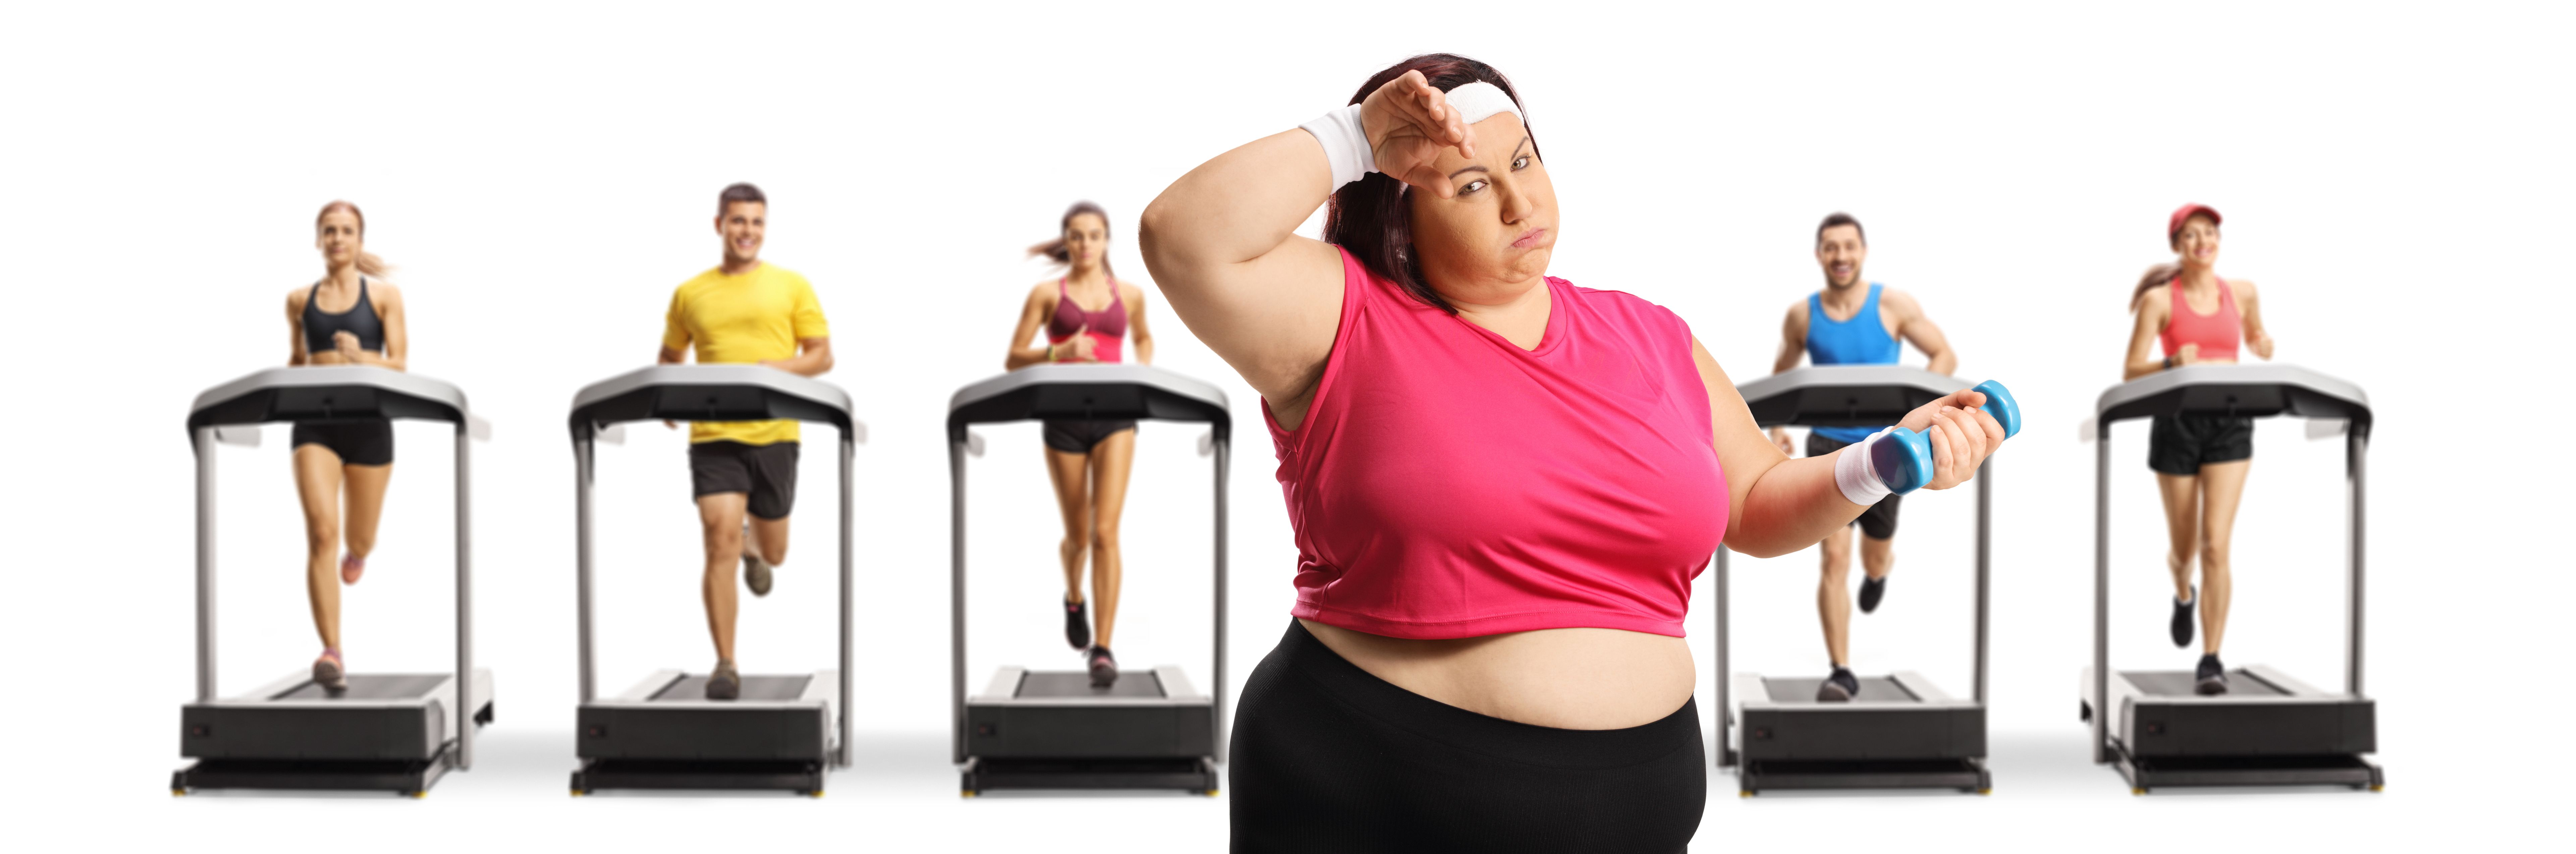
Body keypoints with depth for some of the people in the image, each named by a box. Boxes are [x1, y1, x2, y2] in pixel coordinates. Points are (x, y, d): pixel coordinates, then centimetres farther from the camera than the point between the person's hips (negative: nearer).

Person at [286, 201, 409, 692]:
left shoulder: (384, 295, 2)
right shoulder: (300, 300, 10)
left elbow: (399, 366, -5)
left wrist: (360, 357, -24)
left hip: (368, 423, 0)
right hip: (315, 424, 0)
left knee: (359, 540, 11)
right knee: (321, 532, -17)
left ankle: (355, 551, 54)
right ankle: (332, 653, -21)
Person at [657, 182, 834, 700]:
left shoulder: (792, 287, 6)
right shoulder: (690, 294, 10)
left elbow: (822, 357, 4)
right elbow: (669, 359, 21)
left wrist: (773, 368, -15)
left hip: (774, 432, 1)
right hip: (713, 434, -1)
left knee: (772, 555, 12)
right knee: (721, 542, -14)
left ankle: (754, 545, 51)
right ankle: (725, 666, -9)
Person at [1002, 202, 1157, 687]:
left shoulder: (1129, 295, 9)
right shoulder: (1047, 294, 3)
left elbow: (1143, 337, 29)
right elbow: (1013, 361, 0)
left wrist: (1142, 372, 9)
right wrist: (1059, 352, -18)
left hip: (1115, 416, 0)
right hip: (1065, 418, 0)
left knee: (1105, 532, -13)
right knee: (1078, 535, 11)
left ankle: (1102, 649, -14)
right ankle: (1074, 601, 46)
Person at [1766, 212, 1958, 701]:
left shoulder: (1893, 306, -6)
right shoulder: (1802, 316, -2)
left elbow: (1945, 356, -1)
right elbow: (1783, 372, 15)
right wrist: (1777, 427, 2)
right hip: (1829, 445, 0)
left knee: (1875, 560, 15)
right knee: (1834, 557, -15)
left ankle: (1879, 570, 56)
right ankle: (1842, 673, -11)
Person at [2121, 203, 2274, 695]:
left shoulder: (2241, 293, 6)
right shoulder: (2159, 299, -3)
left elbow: (2256, 338, 26)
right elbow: (2131, 374, -7)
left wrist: (2262, 343, 1)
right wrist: (2172, 362, -28)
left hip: (2230, 424, 1)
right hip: (2177, 424, -1)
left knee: (2216, 546, -12)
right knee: (2184, 547, 12)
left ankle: (2210, 662, -10)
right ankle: (2184, 596, 50)